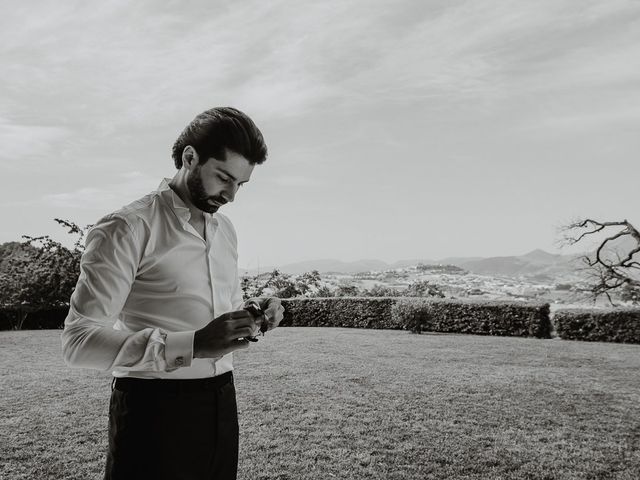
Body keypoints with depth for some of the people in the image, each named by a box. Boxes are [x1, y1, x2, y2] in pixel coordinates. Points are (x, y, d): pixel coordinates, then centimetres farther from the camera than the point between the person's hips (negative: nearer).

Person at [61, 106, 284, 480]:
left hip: (221, 403, 7)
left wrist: (255, 314, -2)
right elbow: (79, 340, -20)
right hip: (156, 410, -7)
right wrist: (191, 345, -31)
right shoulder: (128, 228, -13)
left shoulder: (225, 229, 11)